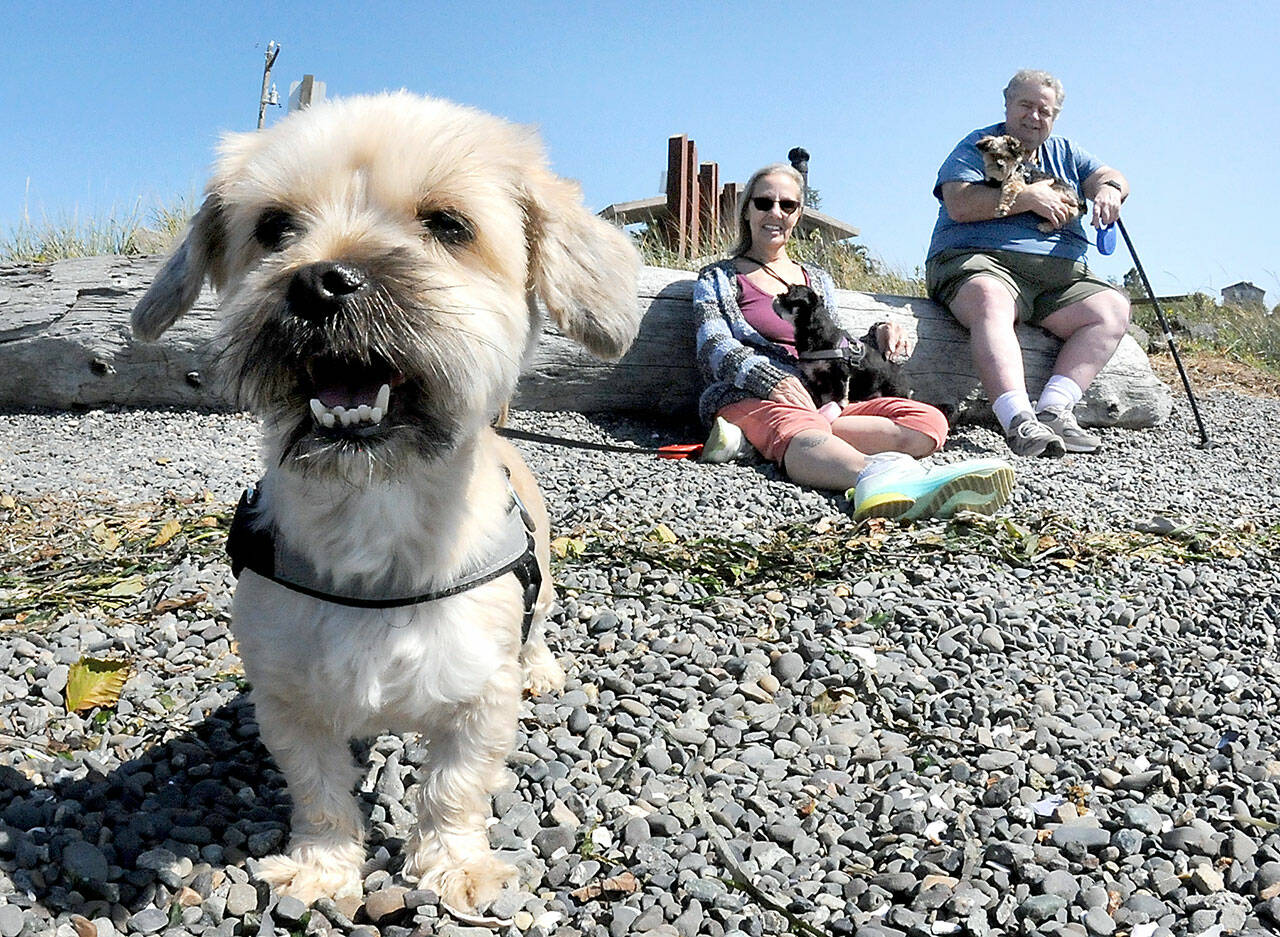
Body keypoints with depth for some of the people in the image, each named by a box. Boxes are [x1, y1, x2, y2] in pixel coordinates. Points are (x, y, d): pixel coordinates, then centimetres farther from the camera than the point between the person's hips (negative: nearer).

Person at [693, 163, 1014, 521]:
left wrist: (877, 338, 6)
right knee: (798, 426, -41)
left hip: (822, 401, 5)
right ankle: (875, 475, -78)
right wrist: (773, 381, -21)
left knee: (928, 421, -22)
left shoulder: (818, 280, 31)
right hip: (748, 399, -5)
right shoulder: (719, 278, 17)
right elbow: (715, 348, -1)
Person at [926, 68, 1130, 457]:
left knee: (1113, 308, -18)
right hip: (979, 260, -6)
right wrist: (1028, 196, -8)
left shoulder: (1064, 152, 28)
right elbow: (959, 205, -8)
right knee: (990, 301, -40)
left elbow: (1108, 176, 16)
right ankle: (1019, 421, -52)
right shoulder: (978, 146, 10)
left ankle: (1053, 409, -31)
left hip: (1059, 275, 6)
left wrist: (1109, 189, -9)